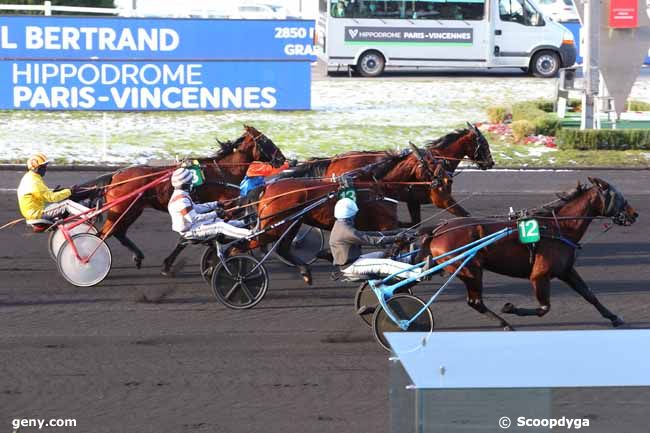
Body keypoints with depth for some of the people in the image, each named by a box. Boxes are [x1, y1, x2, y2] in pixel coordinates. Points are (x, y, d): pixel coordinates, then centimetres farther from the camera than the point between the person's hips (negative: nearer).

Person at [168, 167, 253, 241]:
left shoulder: (179, 196, 8)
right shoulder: (182, 200, -26)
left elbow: (195, 208, 19)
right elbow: (194, 219, -28)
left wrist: (215, 204, 20)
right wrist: (214, 214, -23)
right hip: (189, 231, -10)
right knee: (220, 227, -17)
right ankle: (250, 234, -21)